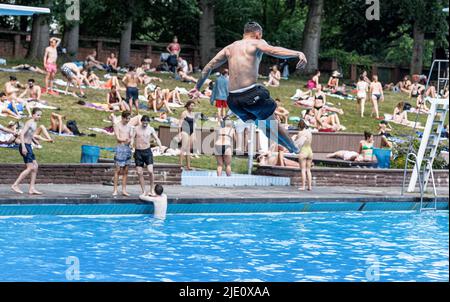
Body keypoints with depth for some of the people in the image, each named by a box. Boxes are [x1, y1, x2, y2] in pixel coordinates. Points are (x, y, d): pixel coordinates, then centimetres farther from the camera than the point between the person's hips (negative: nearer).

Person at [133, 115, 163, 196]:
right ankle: (144, 191, 8)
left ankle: (151, 189, 1)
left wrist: (161, 146, -16)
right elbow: (132, 138, 1)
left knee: (150, 171, -13)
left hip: (147, 151, -1)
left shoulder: (150, 129, 4)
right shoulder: (137, 129, 3)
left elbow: (156, 138, 3)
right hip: (138, 152, 1)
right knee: (139, 173, 0)